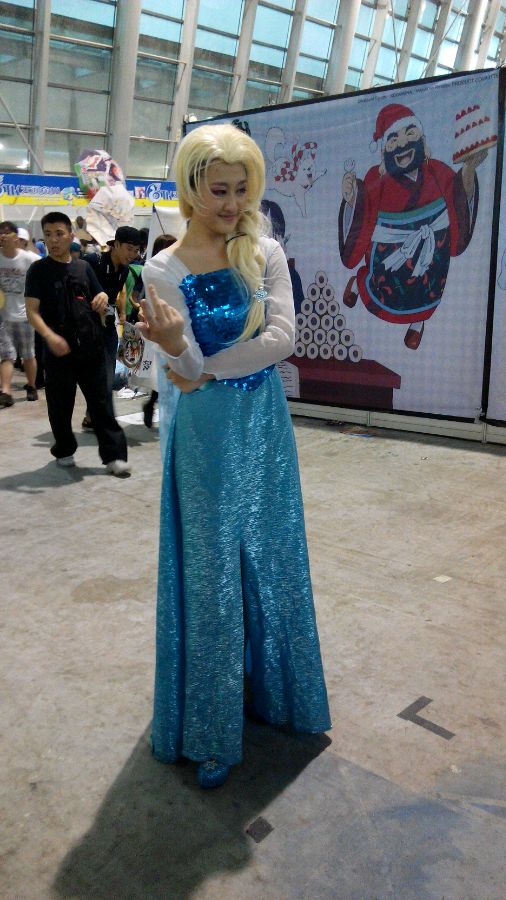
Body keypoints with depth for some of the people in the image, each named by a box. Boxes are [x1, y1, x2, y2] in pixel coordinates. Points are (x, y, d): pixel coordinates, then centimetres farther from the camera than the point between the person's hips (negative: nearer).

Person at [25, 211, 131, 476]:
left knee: (101, 403, 3)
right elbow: (32, 311, -8)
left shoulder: (83, 267, 11)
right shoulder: (38, 270, 0)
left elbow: (98, 302, 21)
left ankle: (114, 455, 6)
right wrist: (50, 336, -26)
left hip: (91, 347, 2)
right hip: (59, 350, -2)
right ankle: (64, 450, 28)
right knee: (60, 405, 9)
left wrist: (102, 299, -5)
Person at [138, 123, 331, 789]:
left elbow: (283, 339, -11)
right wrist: (176, 347, -32)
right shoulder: (164, 269, -6)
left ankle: (268, 688, 37)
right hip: (207, 433, -3)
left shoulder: (266, 253, 1)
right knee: (211, 568, 5)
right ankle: (213, 731, 23)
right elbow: (190, 369, -10)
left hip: (265, 427, 3)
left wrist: (204, 368, -15)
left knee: (270, 559, 13)